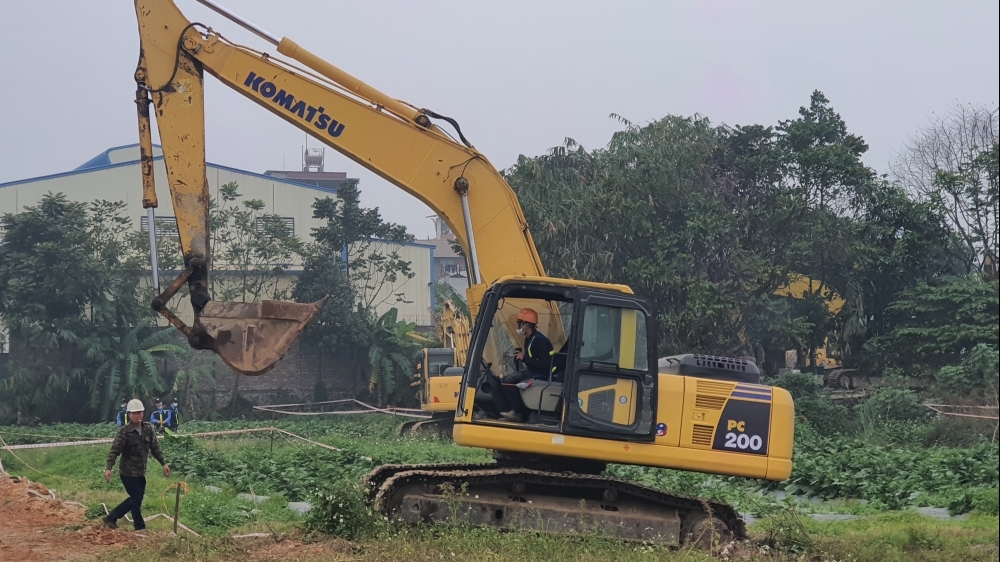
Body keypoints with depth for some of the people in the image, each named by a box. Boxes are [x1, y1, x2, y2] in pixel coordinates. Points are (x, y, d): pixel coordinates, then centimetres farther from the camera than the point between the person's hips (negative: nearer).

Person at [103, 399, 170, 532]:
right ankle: (140, 527, 11)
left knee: (136, 498, 13)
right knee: (136, 498, -3)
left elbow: (155, 448, 8)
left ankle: (112, 518, 25)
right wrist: (108, 468, -29)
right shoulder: (124, 432, -15)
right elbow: (115, 450, -19)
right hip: (128, 472, -7)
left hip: (141, 472, 7)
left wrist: (164, 463, 2)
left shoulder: (148, 429, 0)